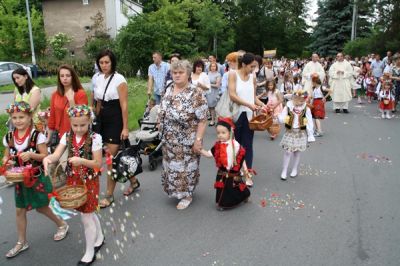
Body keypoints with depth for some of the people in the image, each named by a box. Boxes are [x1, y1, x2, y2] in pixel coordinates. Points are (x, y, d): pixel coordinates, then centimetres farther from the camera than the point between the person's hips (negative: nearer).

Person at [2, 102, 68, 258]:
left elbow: (45, 156, -14)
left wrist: (32, 154, -31)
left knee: (41, 207, 8)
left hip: (37, 178, -5)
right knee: (20, 210, 12)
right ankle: (22, 242, 28)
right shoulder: (9, 137, -1)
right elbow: (6, 156, 8)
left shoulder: (37, 135, -16)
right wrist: (6, 160, -14)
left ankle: (62, 225, 33)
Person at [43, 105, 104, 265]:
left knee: (86, 217, 4)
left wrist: (82, 161, -30)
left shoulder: (94, 138, -16)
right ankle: (99, 238, 45)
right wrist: (48, 158, -35)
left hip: (89, 182, -5)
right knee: (89, 212, 21)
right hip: (73, 180, 5)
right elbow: (56, 155, -13)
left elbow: (98, 163, -15)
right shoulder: (67, 137, -2)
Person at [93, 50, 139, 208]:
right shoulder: (98, 79, 8)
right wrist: (96, 121, 15)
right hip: (103, 120, 7)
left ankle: (109, 195, 10)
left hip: (116, 121, -7)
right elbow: (98, 103, 15)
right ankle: (133, 181, 33)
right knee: (116, 156, 14)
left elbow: (124, 105, -14)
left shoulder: (119, 79, -11)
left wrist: (125, 128, -16)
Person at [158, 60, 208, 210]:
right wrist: (163, 134, 14)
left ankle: (187, 195, 27)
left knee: (186, 168, 7)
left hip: (187, 141, -6)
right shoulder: (169, 90, 4)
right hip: (169, 141, 6)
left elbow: (202, 120, -17)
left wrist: (198, 140, -21)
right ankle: (176, 191, 39)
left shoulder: (196, 93, -16)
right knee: (171, 167, 17)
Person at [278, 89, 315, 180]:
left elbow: (309, 123, 0)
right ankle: (284, 171, 10)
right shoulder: (288, 107, -5)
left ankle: (295, 169, 29)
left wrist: (310, 135, 1)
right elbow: (281, 118, -2)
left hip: (301, 133, 1)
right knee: (287, 152, -1)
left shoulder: (306, 109, -4)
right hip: (290, 132, 0)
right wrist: (281, 118, -28)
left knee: (297, 152, 10)